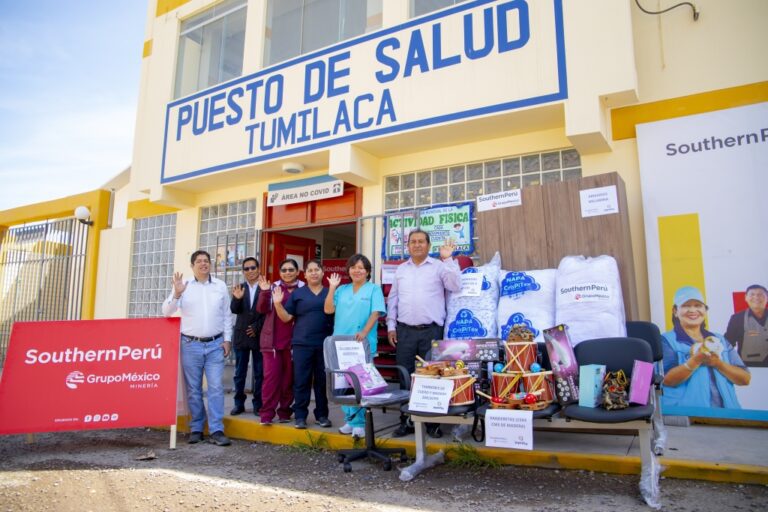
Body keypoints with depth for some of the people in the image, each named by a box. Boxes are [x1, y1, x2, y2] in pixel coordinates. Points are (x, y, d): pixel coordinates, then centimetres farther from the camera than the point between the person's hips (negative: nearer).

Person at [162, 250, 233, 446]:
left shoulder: (220, 286, 6)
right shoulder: (183, 285, 1)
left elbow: (226, 315, 9)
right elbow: (166, 312, -4)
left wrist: (227, 339, 4)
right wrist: (176, 293, -21)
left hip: (215, 344, 1)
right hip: (191, 344, 0)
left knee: (216, 388, -3)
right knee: (193, 389, 7)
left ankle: (216, 431, 1)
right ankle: (196, 429, 18)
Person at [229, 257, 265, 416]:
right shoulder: (239, 288, 6)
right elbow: (234, 310, -4)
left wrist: (257, 328, -7)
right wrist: (237, 298, -24)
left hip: (259, 336, -3)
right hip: (241, 336, 3)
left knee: (259, 373, 5)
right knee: (240, 373, 9)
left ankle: (258, 404, 14)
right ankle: (239, 404, 18)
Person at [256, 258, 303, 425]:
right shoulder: (273, 287, 6)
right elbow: (262, 309, -1)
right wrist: (264, 292, -15)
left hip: (292, 341, 0)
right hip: (272, 339, 0)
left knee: (289, 377, 7)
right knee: (271, 376, -2)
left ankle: (284, 411, 18)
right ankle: (266, 413, 4)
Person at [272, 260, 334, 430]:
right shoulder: (297, 294, 7)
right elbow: (286, 317, 4)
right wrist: (278, 303, -11)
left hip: (325, 344, 1)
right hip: (302, 344, 0)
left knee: (322, 381, 7)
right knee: (301, 381, 2)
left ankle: (322, 415, 19)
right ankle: (300, 416, 12)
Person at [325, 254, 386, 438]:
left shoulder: (374, 289, 3)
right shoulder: (342, 289, 15)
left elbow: (375, 313, -8)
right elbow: (328, 309, 7)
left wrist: (364, 332, -22)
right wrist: (332, 287, -1)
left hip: (363, 343, -4)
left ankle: (359, 423, 3)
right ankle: (349, 419, 17)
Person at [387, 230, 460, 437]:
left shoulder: (439, 266, 2)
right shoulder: (401, 270, 13)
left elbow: (455, 286, -12)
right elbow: (392, 299, 15)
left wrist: (448, 259, -16)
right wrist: (391, 326, 8)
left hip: (431, 330, -3)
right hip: (405, 331, 3)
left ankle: (433, 422, 14)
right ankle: (406, 421, 18)